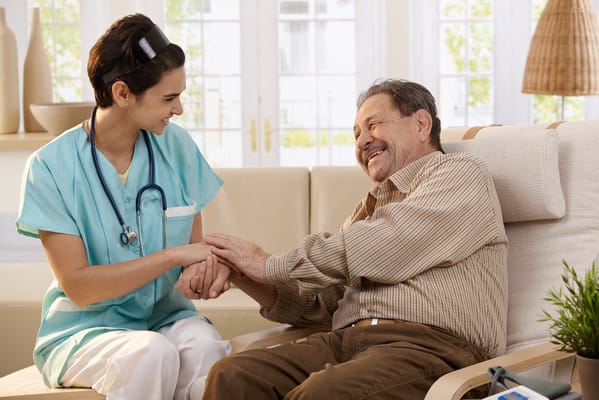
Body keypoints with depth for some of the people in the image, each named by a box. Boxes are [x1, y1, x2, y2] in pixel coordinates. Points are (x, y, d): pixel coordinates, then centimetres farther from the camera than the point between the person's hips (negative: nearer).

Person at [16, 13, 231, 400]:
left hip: (166, 317, 2)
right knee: (153, 354, -34)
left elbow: (194, 249, 7)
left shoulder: (178, 147, 0)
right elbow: (78, 286, -14)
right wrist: (172, 255, -21)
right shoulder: (51, 166, -11)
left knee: (207, 347, -32)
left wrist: (213, 266, -17)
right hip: (84, 329, -2)